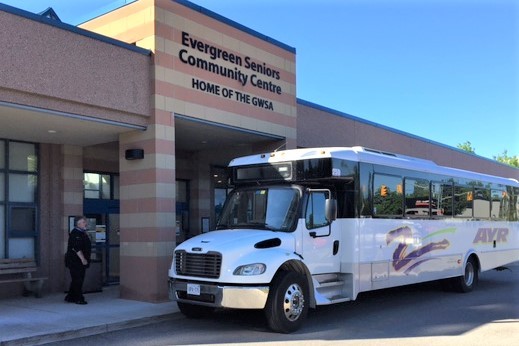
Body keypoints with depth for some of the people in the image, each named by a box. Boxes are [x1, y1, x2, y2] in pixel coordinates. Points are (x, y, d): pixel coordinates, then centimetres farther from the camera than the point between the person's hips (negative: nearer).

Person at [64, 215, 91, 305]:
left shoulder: (82, 233, 16)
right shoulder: (75, 233, -16)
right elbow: (76, 248, -23)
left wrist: (85, 259, 20)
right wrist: (83, 259, -24)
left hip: (80, 261, 10)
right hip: (75, 261, -10)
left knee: (76, 280, 14)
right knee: (78, 280, -6)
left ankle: (70, 297, 22)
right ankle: (79, 298, -1)